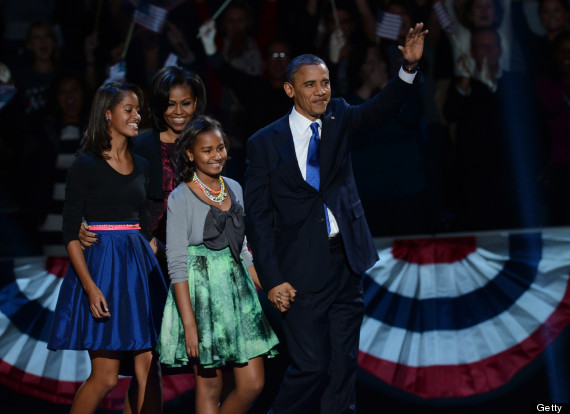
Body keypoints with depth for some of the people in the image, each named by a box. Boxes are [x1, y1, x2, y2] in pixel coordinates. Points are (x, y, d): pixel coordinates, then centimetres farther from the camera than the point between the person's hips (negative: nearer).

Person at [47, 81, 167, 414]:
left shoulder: (141, 166, 13)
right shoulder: (86, 165, -5)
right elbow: (71, 232, -9)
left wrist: (150, 253, 4)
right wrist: (90, 287, -18)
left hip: (139, 266, 6)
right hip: (101, 265, -6)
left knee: (149, 368, 0)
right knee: (105, 376, -8)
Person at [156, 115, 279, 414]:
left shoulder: (234, 189, 10)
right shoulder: (181, 198, -8)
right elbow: (176, 265, -11)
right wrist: (189, 324, -17)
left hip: (237, 289, 6)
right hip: (201, 293, -6)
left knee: (253, 385, 0)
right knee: (209, 387, 0)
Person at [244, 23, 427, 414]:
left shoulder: (338, 119, 8)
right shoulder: (265, 143, -2)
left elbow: (380, 109, -10)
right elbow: (258, 215, -3)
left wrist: (410, 67, -29)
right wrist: (272, 278, -10)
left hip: (346, 262, 4)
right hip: (302, 271, -4)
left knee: (343, 365, 7)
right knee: (311, 366, -6)